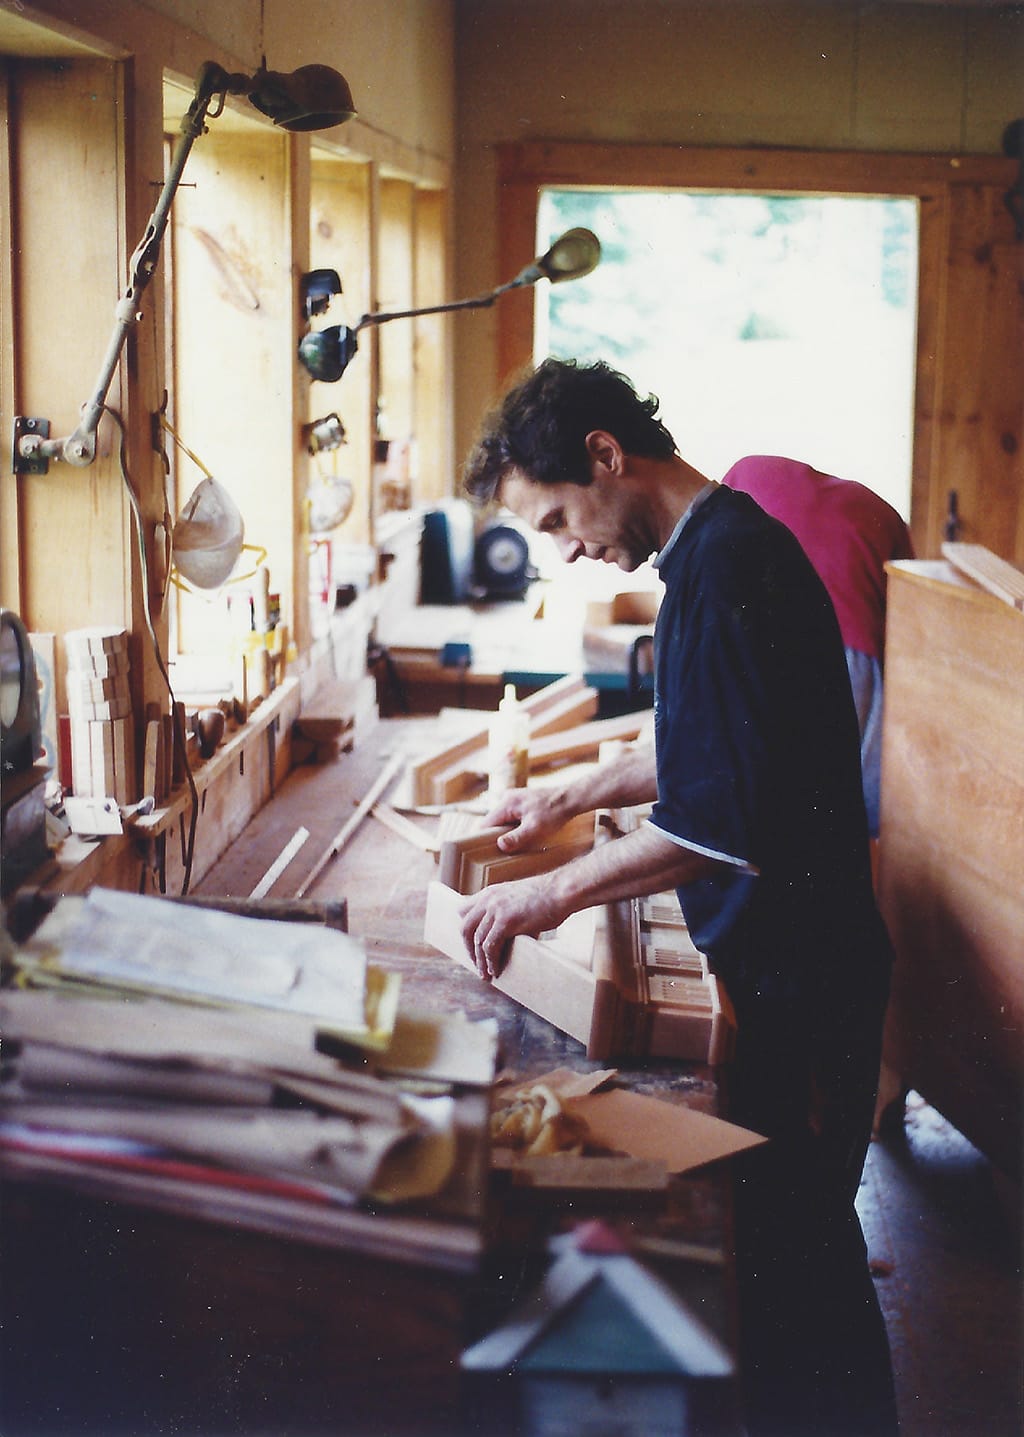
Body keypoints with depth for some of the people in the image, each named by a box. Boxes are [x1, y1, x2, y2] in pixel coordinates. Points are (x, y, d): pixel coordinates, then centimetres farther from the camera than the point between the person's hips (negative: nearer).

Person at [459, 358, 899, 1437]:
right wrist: (574, 795, 23)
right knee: (784, 1232, 18)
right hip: (780, 956, 10)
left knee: (790, 1240, 2)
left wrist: (553, 893, -22)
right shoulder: (723, 544, 11)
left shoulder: (725, 561, -21)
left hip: (794, 974, -10)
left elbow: (726, 815, -28)